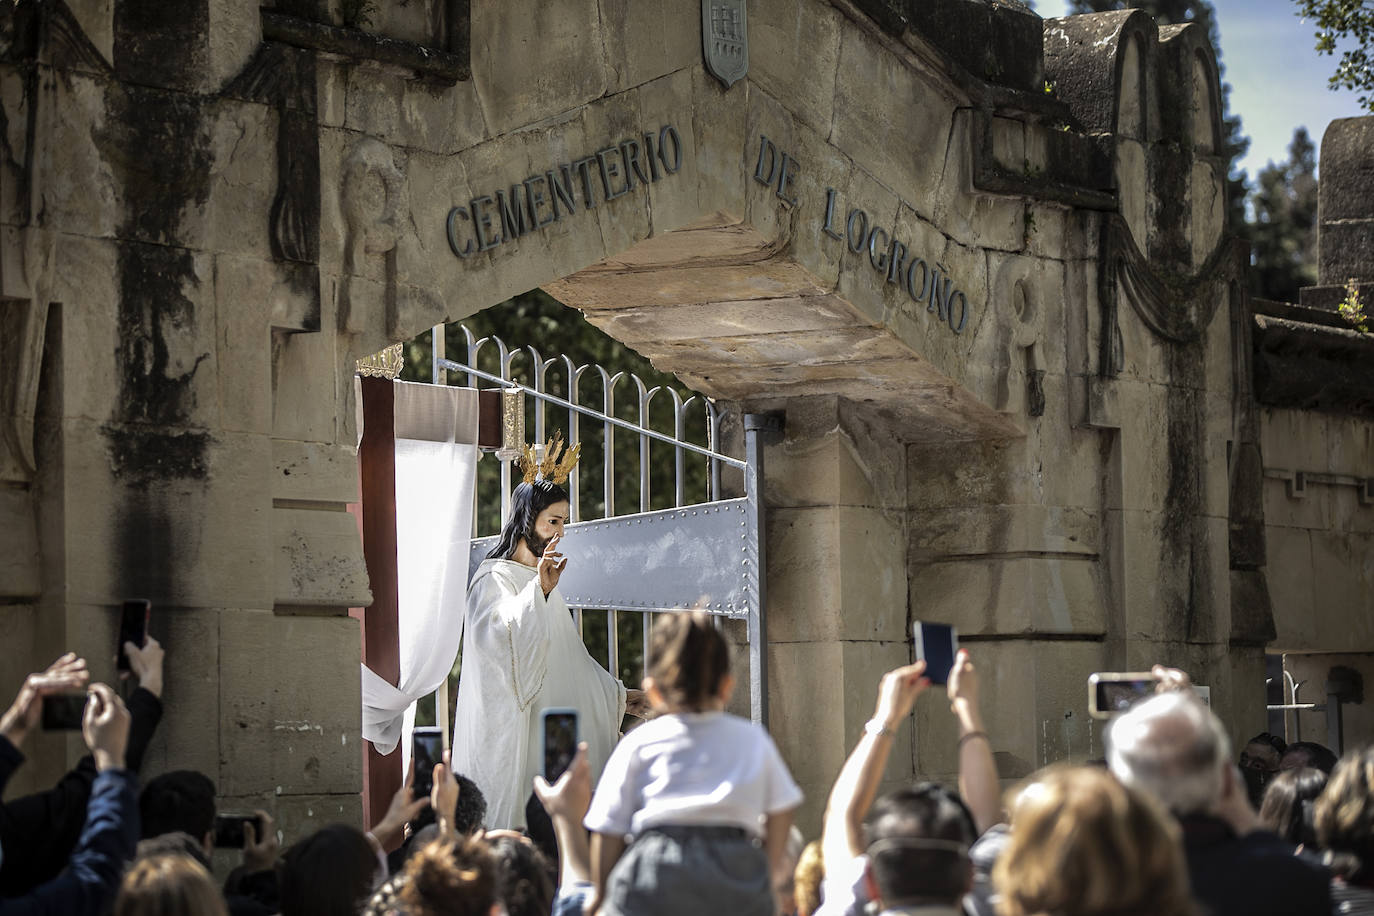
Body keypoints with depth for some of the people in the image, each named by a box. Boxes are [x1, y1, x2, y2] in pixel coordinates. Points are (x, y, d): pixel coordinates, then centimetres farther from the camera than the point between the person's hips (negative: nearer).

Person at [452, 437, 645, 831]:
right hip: (511, 725, -8)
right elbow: (502, 636, -25)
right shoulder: (495, 578, -6)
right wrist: (539, 592, -34)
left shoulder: (542, 578, 21)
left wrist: (615, 695, 28)